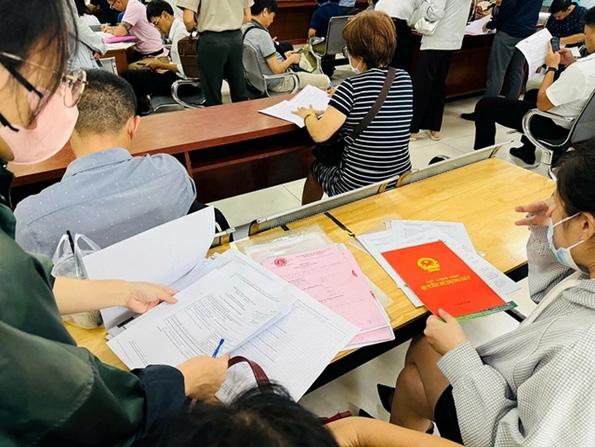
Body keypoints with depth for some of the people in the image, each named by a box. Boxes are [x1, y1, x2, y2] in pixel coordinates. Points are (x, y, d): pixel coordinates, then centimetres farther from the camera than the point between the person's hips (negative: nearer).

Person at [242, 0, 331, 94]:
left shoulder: (244, 29, 0)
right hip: (277, 82, -10)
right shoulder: (262, 35, -29)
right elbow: (277, 69, -27)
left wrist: (283, 56, 12)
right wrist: (291, 59, -8)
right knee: (325, 80, 0)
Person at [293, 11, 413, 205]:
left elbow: (319, 134, -18)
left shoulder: (351, 87, -18)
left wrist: (308, 114, 3)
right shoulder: (405, 79, 0)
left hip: (356, 188, -6)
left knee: (317, 167, 26)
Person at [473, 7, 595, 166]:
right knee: (531, 94, 38)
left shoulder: (581, 69, -33)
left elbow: (542, 104, -23)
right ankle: (527, 154, 43)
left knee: (485, 105, -5)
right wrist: (572, 63, 0)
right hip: (576, 119, 9)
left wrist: (551, 67, -11)